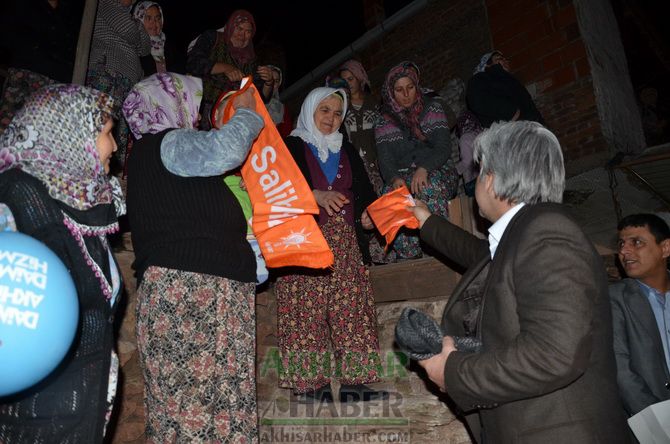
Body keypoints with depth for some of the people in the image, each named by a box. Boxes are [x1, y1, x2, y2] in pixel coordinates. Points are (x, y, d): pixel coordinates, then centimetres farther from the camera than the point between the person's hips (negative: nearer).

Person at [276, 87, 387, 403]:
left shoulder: (346, 150, 23)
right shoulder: (291, 147, 8)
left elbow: (364, 189, 17)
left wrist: (367, 213, -3)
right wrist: (317, 196, -22)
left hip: (343, 241, 5)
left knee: (350, 308, -1)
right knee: (308, 309, -7)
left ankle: (352, 382, 5)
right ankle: (309, 383, 1)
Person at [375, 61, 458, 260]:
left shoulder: (432, 108, 10)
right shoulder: (384, 123, 12)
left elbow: (443, 148, -2)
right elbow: (385, 161, 1)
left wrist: (424, 168, -22)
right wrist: (395, 178, -22)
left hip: (436, 170, -1)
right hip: (403, 175, 1)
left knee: (430, 186, -36)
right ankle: (408, 258, -32)